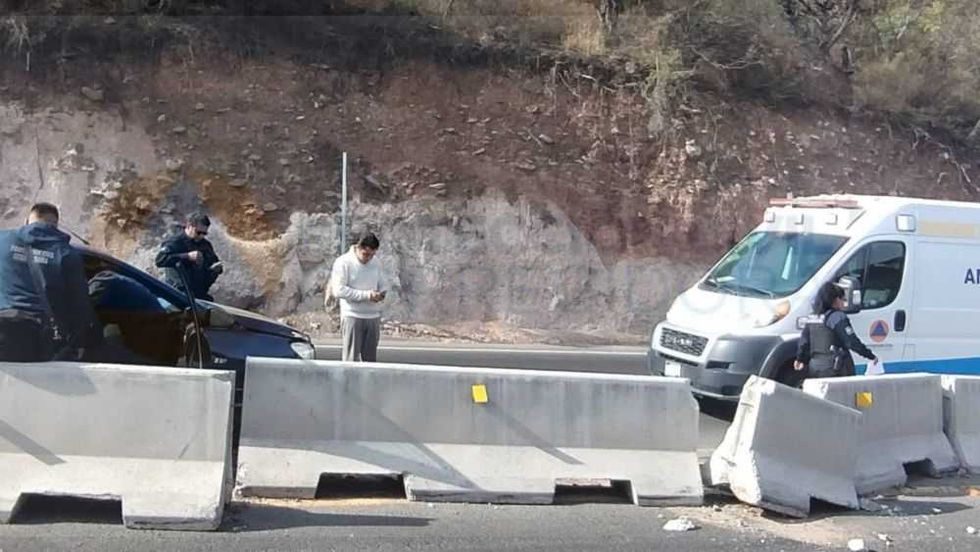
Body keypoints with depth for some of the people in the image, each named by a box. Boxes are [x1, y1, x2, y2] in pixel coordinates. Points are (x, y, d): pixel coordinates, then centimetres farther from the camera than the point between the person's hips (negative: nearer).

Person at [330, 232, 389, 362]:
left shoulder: (375, 263, 11)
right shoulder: (344, 262, -7)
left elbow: (383, 284, 21)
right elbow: (338, 290, -15)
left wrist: (382, 293, -4)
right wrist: (366, 295, -18)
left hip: (373, 317, 5)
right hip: (353, 317, -5)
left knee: (370, 358, 6)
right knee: (352, 359, -6)